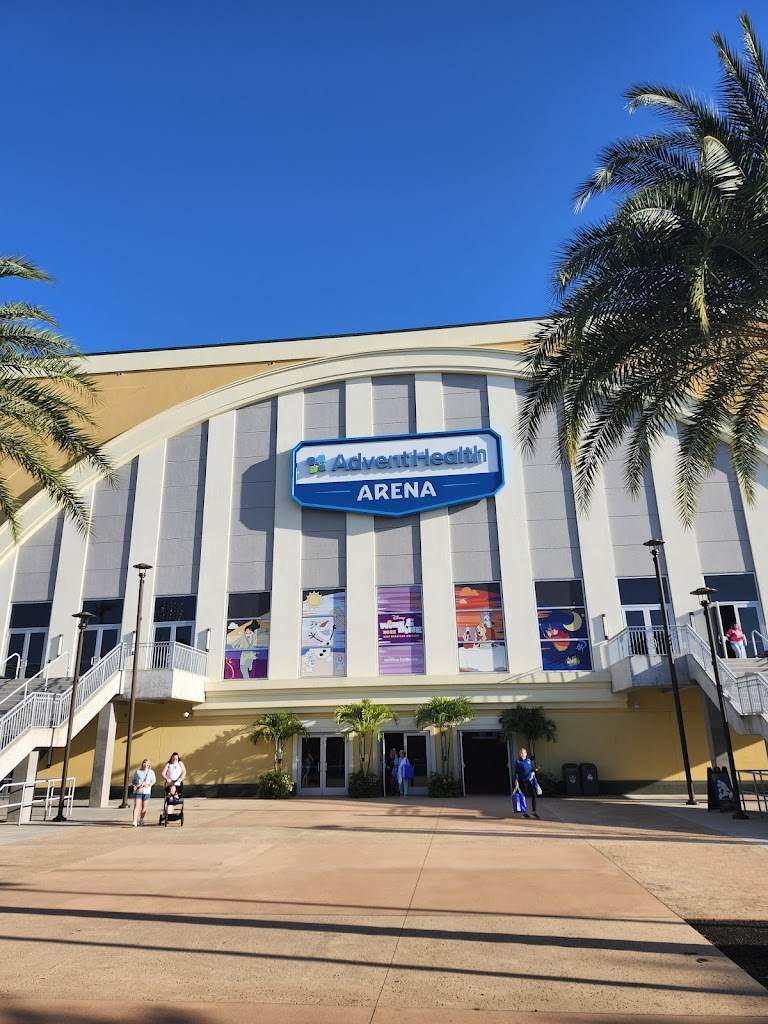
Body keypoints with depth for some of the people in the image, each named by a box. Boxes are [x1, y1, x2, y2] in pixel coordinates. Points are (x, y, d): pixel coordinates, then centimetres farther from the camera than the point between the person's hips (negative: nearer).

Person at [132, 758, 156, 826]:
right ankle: (135, 821, -13)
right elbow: (133, 780, 13)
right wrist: (134, 785, -6)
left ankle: (141, 819, 23)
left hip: (146, 791, 1)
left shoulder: (151, 772, 6)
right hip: (138, 791, -1)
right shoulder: (137, 771, 6)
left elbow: (154, 781, 8)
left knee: (144, 807, 8)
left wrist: (148, 785, -10)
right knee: (136, 806, -11)